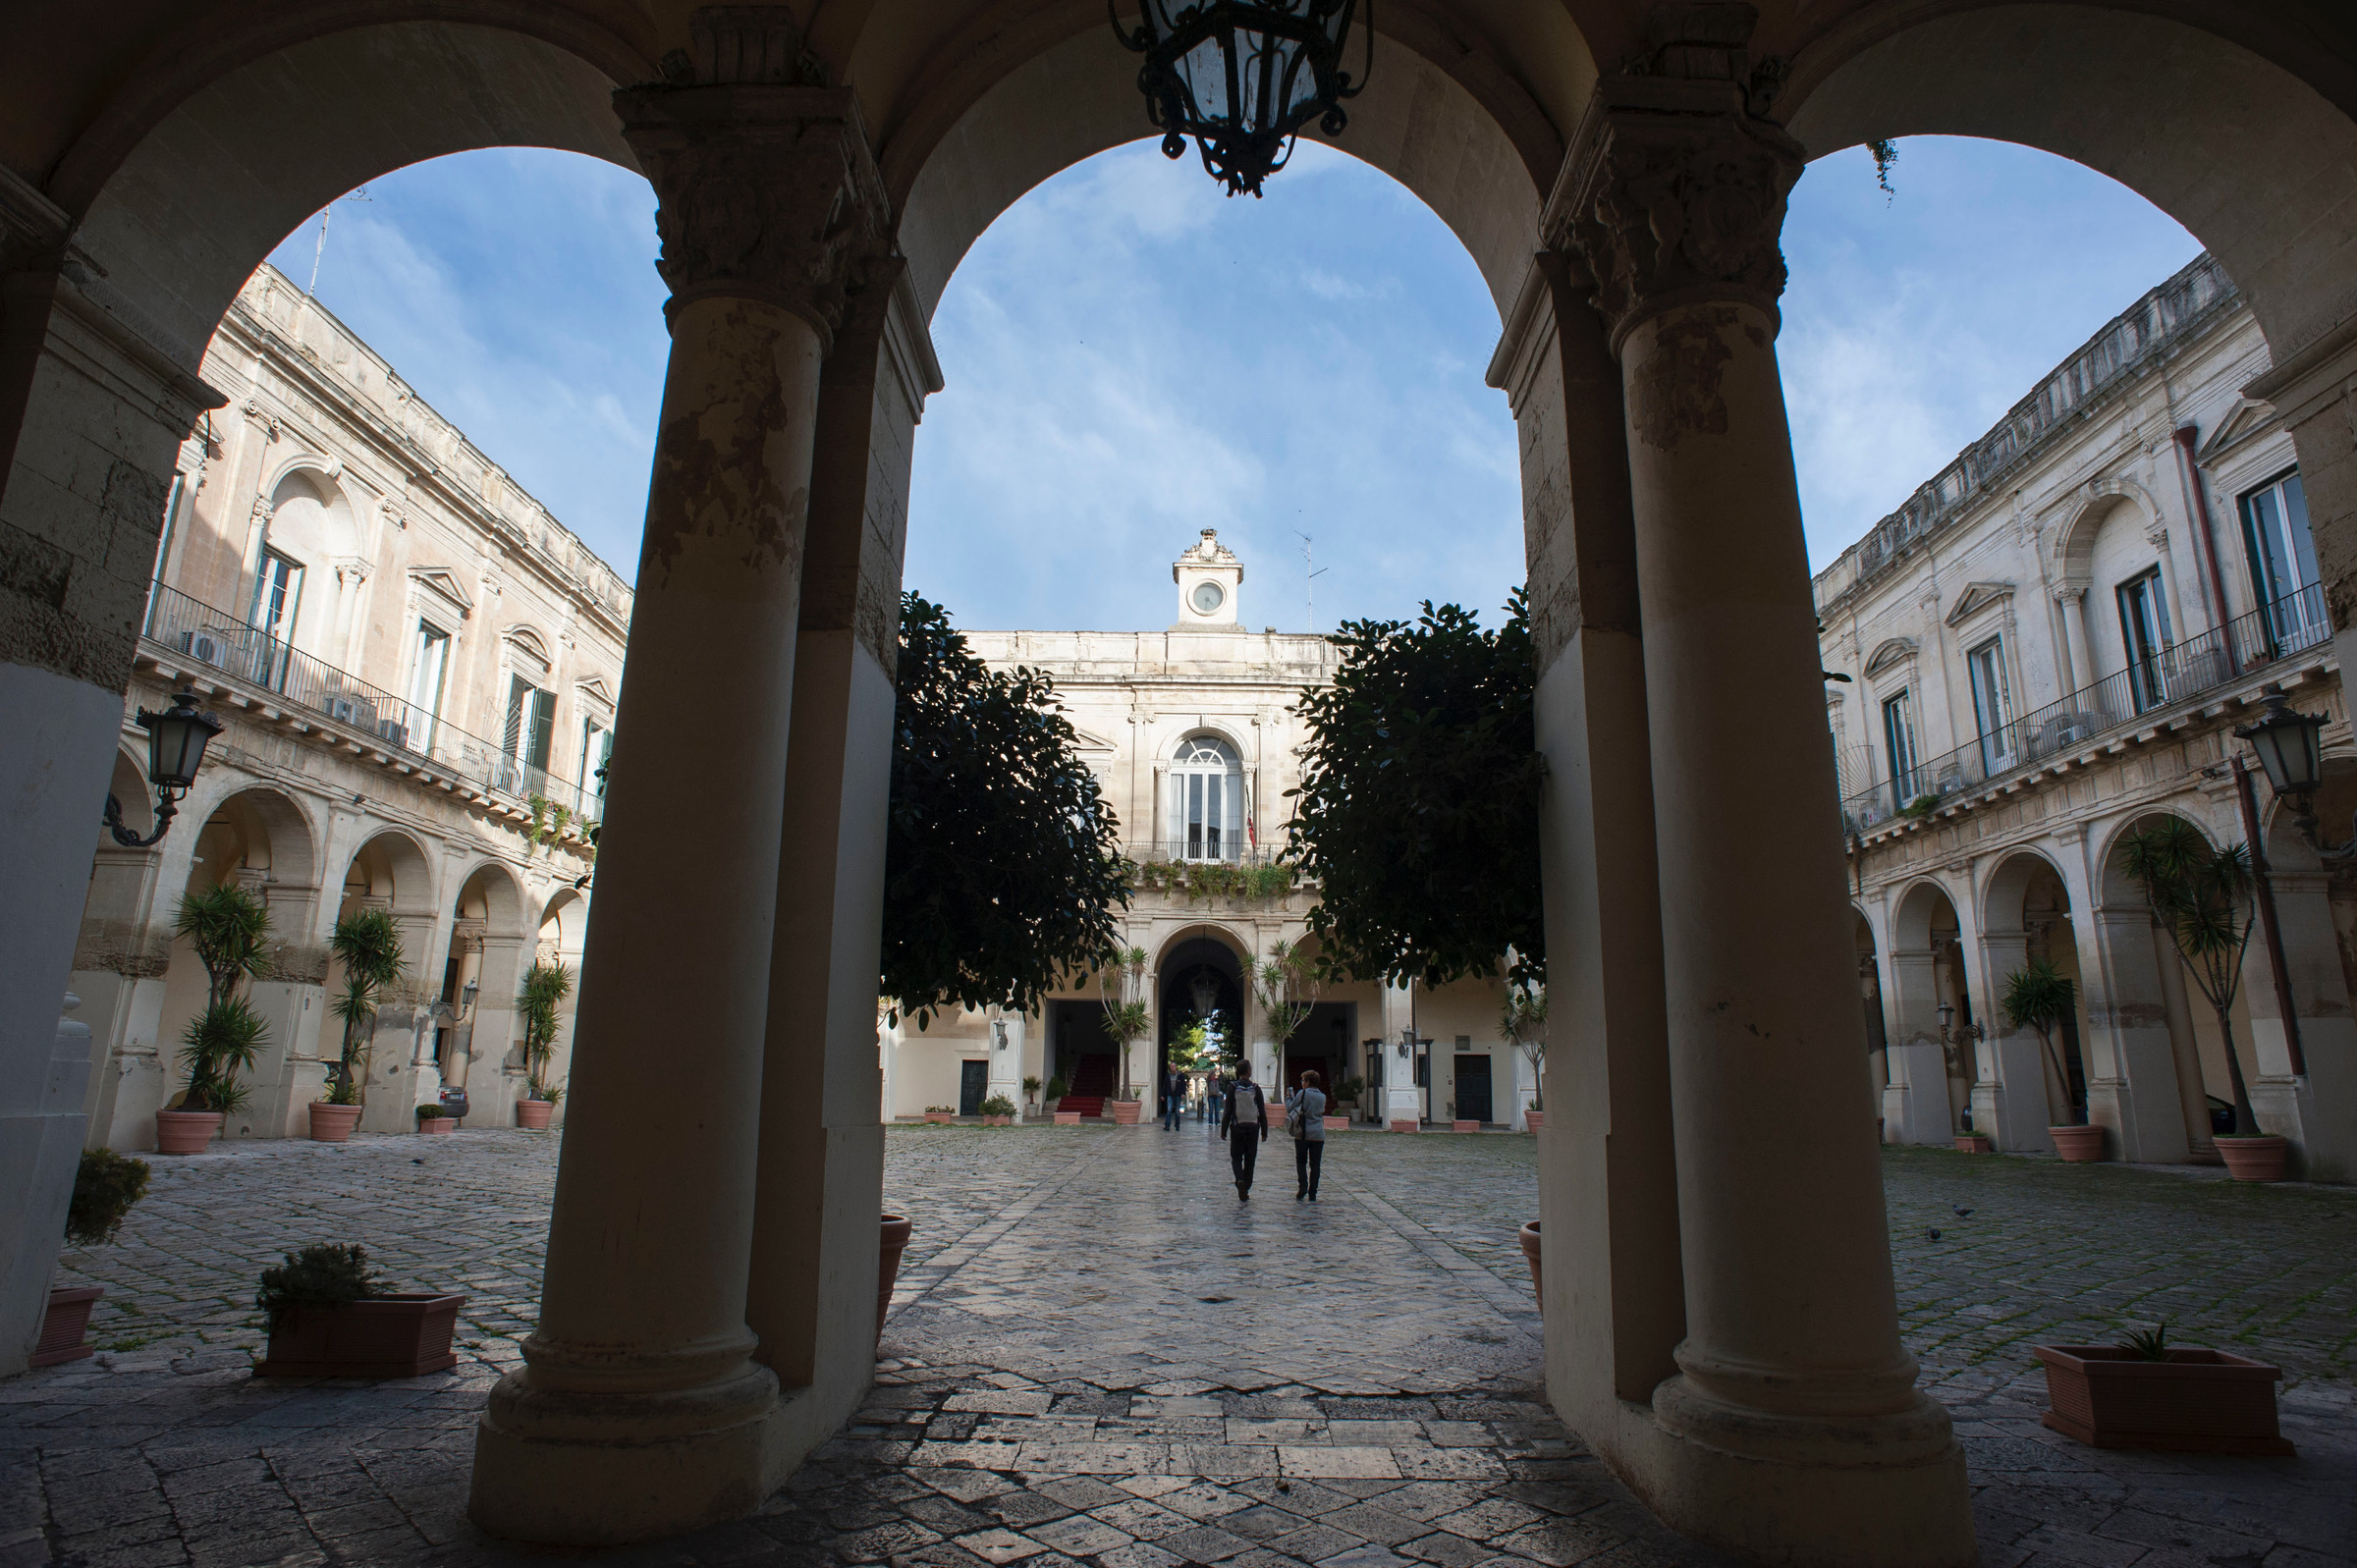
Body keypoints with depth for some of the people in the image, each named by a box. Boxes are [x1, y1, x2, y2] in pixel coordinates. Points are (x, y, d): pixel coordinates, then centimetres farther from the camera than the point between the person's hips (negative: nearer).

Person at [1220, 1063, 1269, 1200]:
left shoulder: (1232, 1088, -6)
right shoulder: (1256, 1089, -2)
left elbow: (1227, 1111, -6)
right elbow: (1262, 1112, 0)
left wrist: (1223, 1131, 0)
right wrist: (1264, 1132, 6)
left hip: (1237, 1128, -1)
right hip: (1253, 1128, 1)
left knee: (1236, 1158, 8)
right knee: (1250, 1160, 10)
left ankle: (1240, 1180, -19)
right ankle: (1245, 1190, 12)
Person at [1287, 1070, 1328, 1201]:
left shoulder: (1303, 1093, -5)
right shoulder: (1322, 1096, 9)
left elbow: (1290, 1109, -2)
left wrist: (1288, 1098, 18)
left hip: (1302, 1134, -3)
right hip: (1318, 1135, 3)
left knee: (1301, 1162, 10)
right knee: (1315, 1165, 6)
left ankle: (1302, 1186, -8)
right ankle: (1312, 1194, 4)